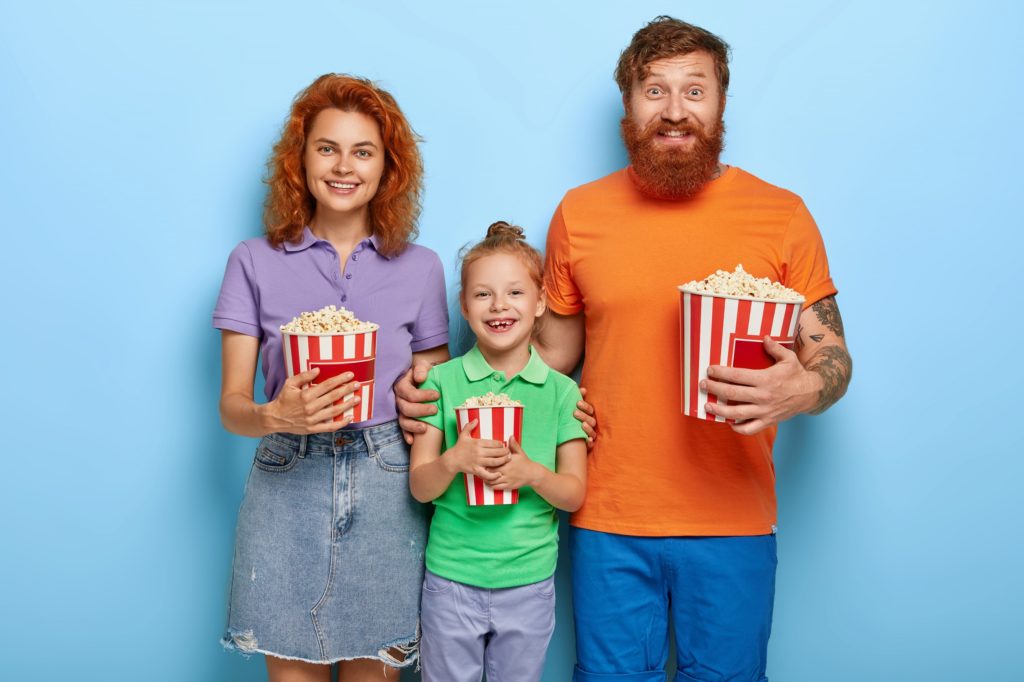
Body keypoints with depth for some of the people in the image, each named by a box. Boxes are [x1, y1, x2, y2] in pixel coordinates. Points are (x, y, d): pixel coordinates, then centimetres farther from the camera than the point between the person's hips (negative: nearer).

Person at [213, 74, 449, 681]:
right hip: (287, 482, 0)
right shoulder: (255, 262, 4)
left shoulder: (420, 268, 7)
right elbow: (232, 403, 1)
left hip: (387, 489, 1)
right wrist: (276, 415, -20)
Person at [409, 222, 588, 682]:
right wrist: (454, 460, -23)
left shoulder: (561, 391, -2)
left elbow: (575, 493, -1)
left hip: (530, 581, 1)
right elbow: (420, 487, -3)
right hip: (451, 576, 0)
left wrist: (532, 473, -21)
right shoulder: (442, 381, -3)